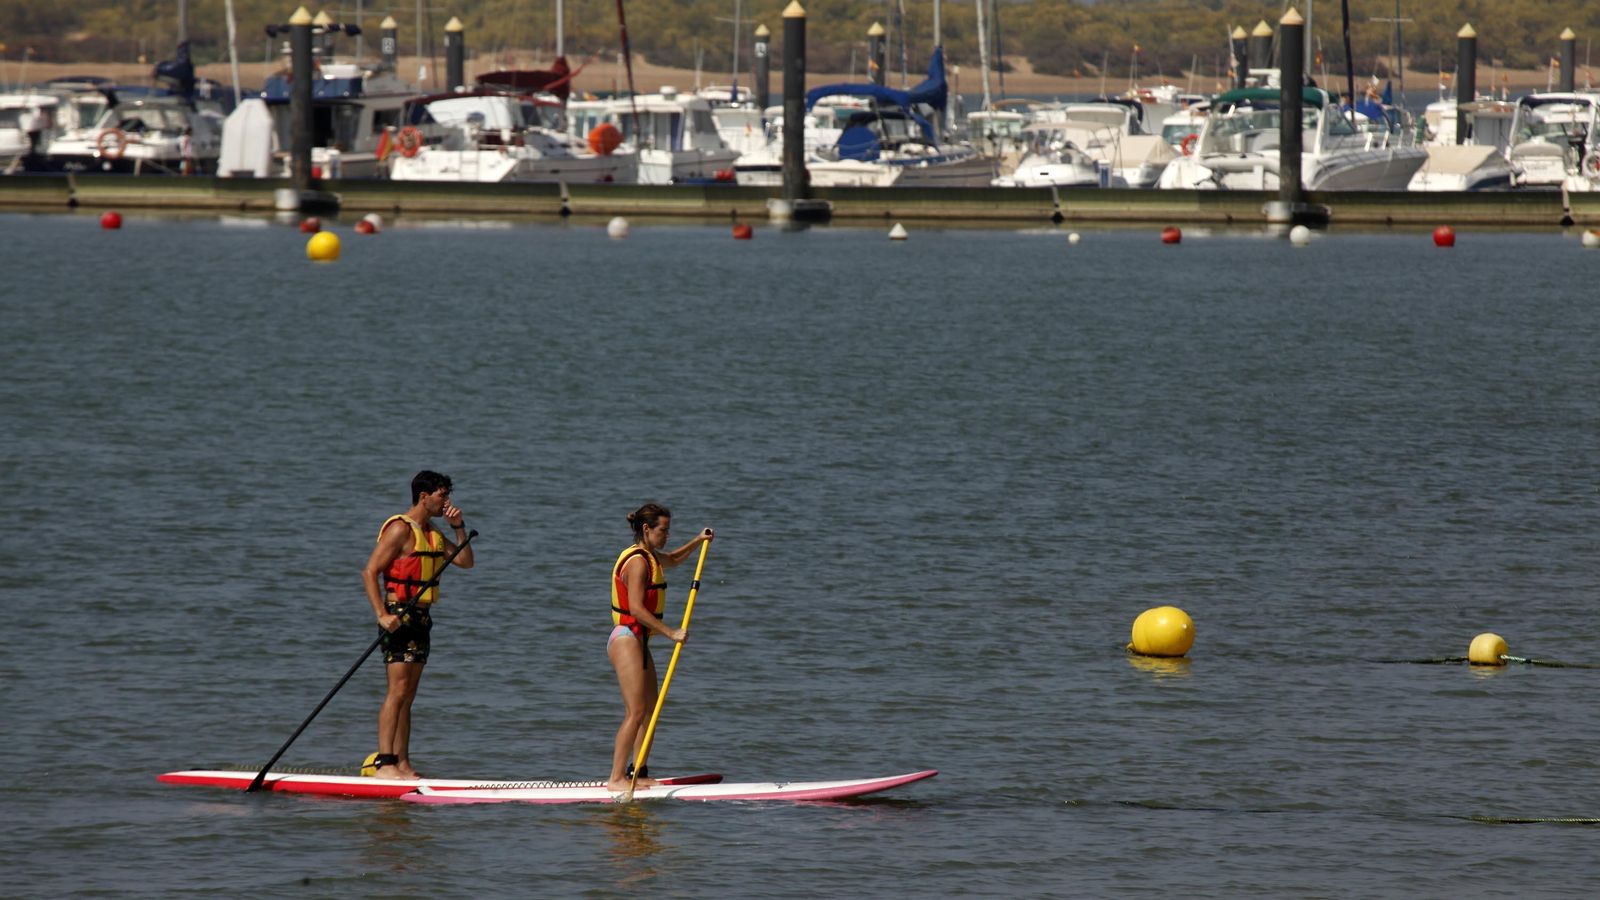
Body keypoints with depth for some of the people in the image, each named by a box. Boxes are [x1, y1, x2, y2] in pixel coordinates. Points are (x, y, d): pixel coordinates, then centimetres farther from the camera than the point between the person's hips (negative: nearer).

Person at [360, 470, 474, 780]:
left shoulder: (432, 534, 18)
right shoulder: (400, 530, -10)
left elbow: (465, 562, 18)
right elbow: (370, 572, -15)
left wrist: (459, 528, 5)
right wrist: (382, 615, -24)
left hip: (421, 620, 9)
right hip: (400, 617, -9)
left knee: (407, 696, 9)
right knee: (398, 691, -16)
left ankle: (402, 764, 10)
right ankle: (384, 763, -20)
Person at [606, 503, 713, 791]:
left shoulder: (650, 557, 16)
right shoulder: (638, 562, -16)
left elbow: (672, 560, 39)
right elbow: (636, 609, -24)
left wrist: (697, 541, 23)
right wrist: (671, 633, -23)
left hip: (638, 641, 11)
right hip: (627, 639, -11)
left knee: (649, 711, 11)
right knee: (635, 712, -14)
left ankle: (638, 773, 14)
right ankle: (616, 778, -16)